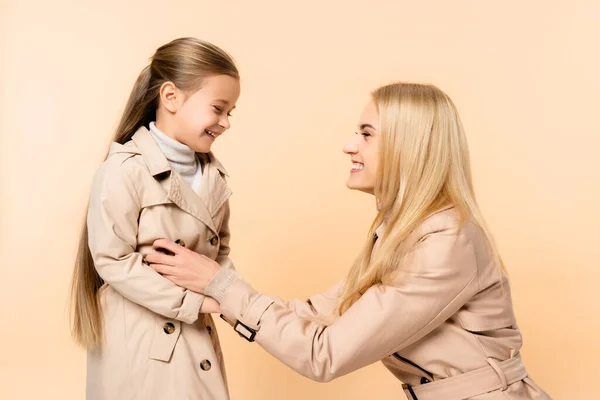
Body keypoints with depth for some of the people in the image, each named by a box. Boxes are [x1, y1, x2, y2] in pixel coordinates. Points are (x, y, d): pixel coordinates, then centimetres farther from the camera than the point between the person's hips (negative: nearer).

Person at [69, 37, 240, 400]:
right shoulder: (125, 171, -16)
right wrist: (194, 300, -19)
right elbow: (113, 261, -18)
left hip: (198, 337, 6)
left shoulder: (214, 175, 5)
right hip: (139, 341, -6)